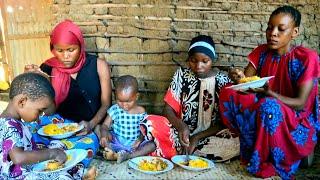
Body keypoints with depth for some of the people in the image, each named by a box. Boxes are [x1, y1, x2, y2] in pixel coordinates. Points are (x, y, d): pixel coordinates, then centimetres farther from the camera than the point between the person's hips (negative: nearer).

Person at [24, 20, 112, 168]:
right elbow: (48, 111, -4)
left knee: (88, 144, -36)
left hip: (91, 128, -1)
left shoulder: (98, 65, -6)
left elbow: (105, 104, -1)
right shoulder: (49, 68, -2)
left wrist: (91, 124, -19)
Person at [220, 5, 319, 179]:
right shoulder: (261, 52, 1)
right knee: (229, 93, -16)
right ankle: (254, 148, -10)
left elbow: (301, 104, -18)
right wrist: (238, 78, -28)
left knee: (268, 106, -37)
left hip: (300, 125, -4)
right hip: (263, 113, 5)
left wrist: (267, 92, -35)